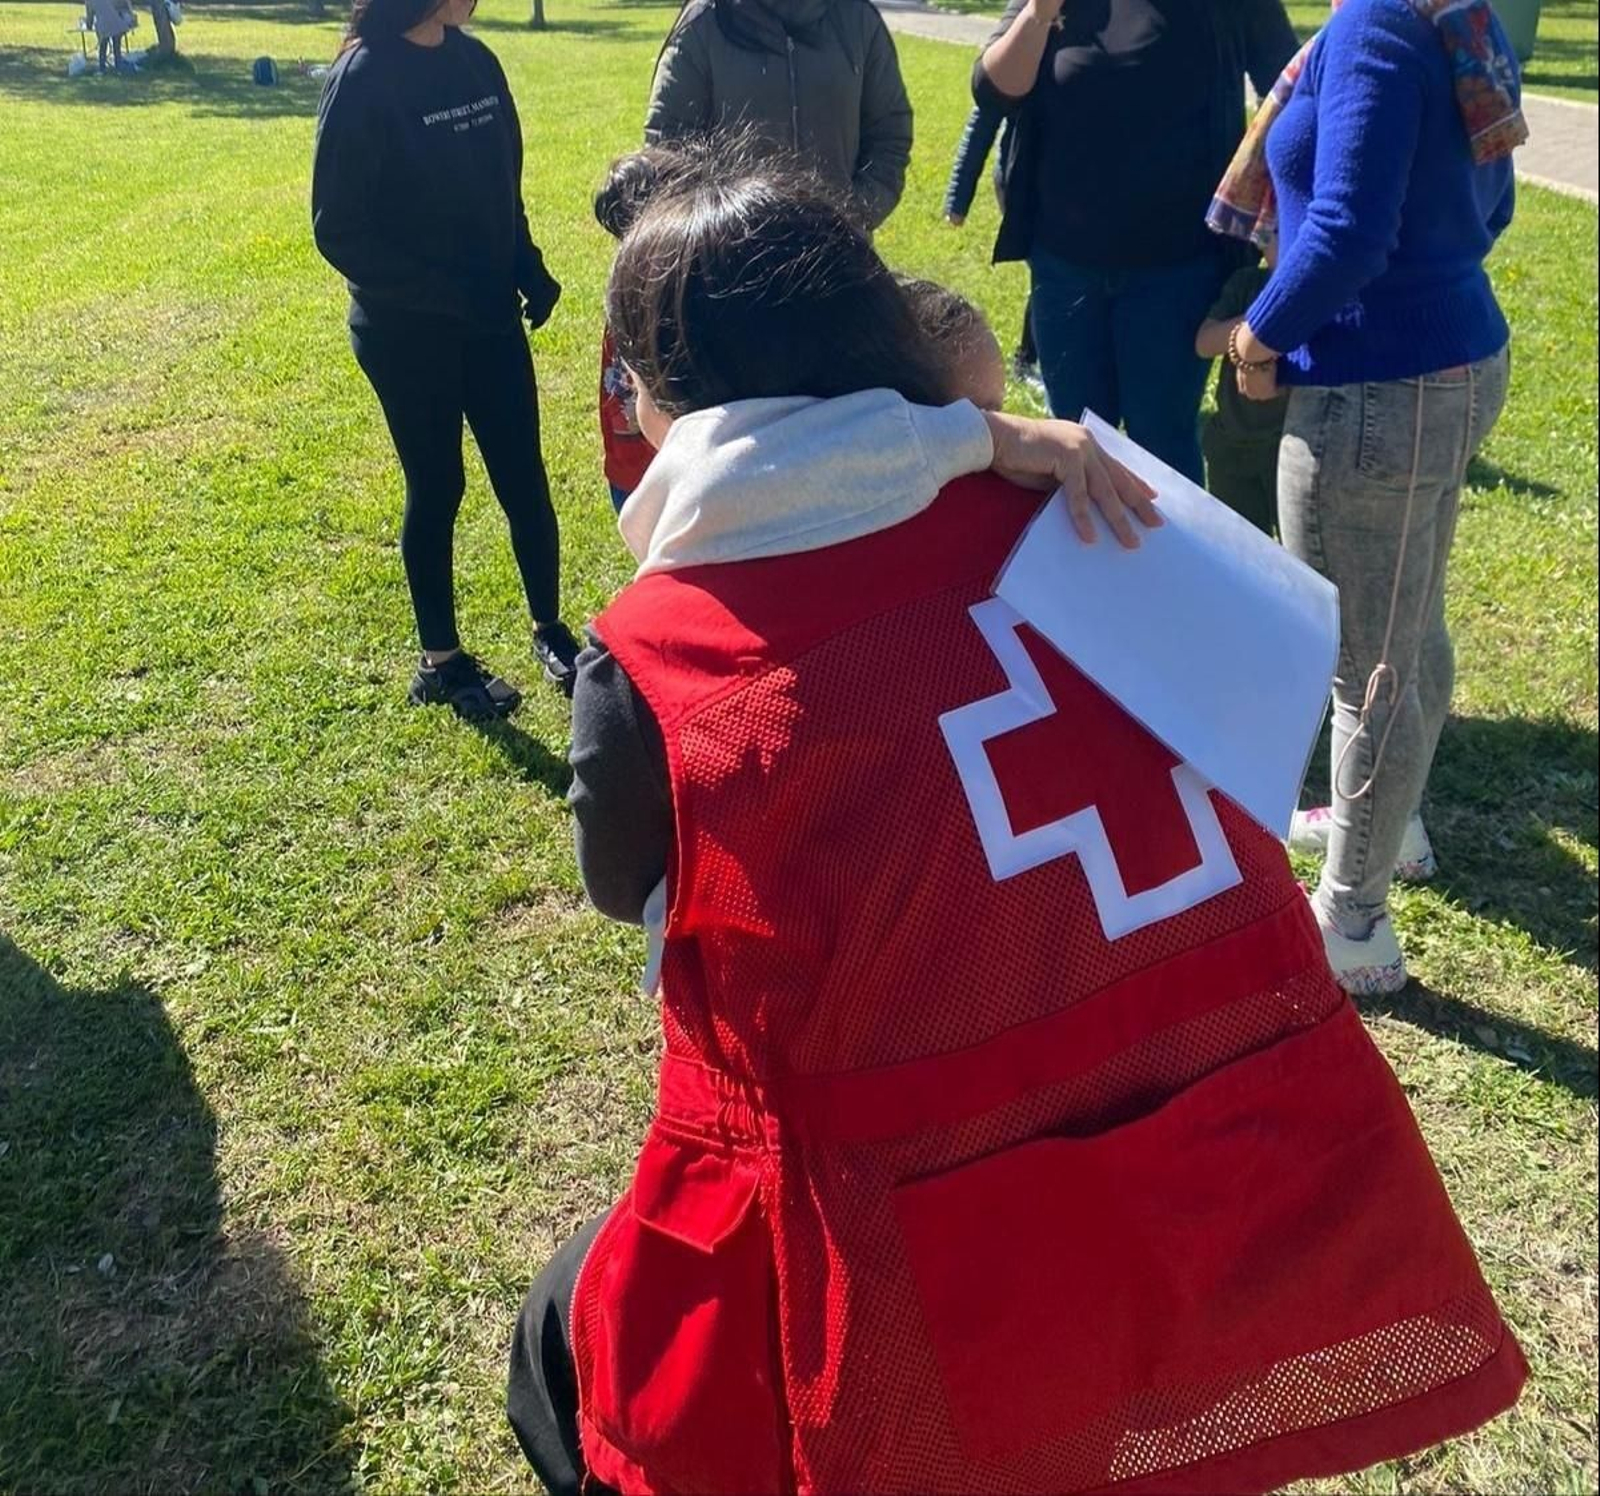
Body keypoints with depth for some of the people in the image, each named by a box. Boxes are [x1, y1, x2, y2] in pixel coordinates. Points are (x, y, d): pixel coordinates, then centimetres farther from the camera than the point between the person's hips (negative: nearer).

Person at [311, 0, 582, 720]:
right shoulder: (362, 79, -15)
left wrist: (529, 269, -3)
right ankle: (440, 660, 23)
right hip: (407, 334, -5)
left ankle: (550, 630, 27)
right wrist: (442, 292, -21)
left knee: (524, 478, 8)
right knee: (436, 489, 6)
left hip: (490, 317, 5)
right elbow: (339, 230, -15)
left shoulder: (476, 62, 3)